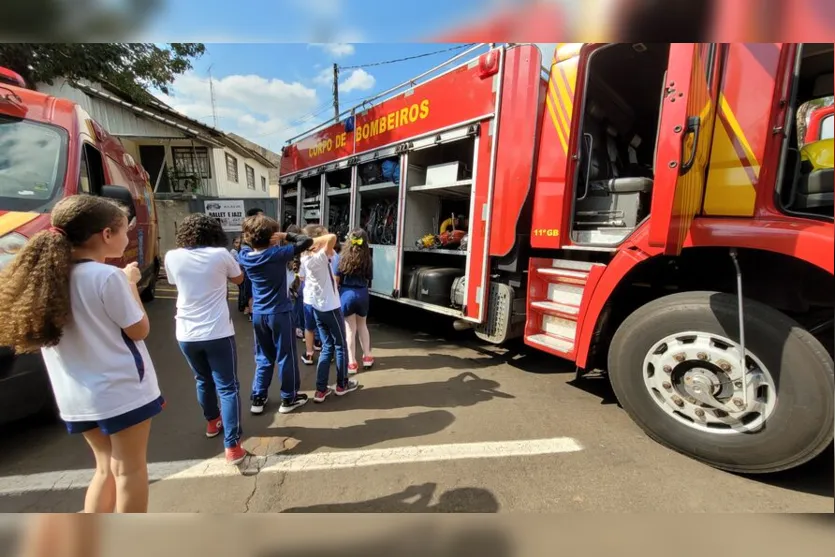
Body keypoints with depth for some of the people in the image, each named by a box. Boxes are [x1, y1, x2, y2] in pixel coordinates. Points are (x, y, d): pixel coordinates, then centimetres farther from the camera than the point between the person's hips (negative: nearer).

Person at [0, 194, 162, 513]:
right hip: (122, 390, -6)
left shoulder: (45, 274, 2)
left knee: (106, 467, 23)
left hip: (75, 396, 7)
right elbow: (139, 330, -12)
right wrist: (130, 284, -2)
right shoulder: (107, 276, -19)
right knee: (130, 469, 10)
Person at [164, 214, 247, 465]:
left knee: (203, 380, 25)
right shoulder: (220, 254, -9)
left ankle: (212, 422, 46)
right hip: (217, 332, -4)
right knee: (228, 387, 2)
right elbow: (239, 279, 8)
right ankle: (232, 446, 1)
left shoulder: (172, 257, -1)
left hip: (186, 334, 4)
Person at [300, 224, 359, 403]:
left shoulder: (306, 258, 1)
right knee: (340, 346, 11)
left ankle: (321, 390, 15)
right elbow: (332, 238, -37)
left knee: (327, 347, 15)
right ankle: (342, 385, 26)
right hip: (331, 308, -7)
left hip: (317, 308, 7)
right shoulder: (319, 259, -23)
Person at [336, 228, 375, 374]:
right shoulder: (367, 258, -3)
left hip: (347, 294, -2)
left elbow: (336, 279, -4)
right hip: (362, 294, 2)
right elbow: (368, 280, 0)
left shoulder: (343, 257, -6)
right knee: (362, 326, 22)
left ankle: (352, 363, 14)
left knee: (350, 329, 8)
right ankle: (367, 357, 29)